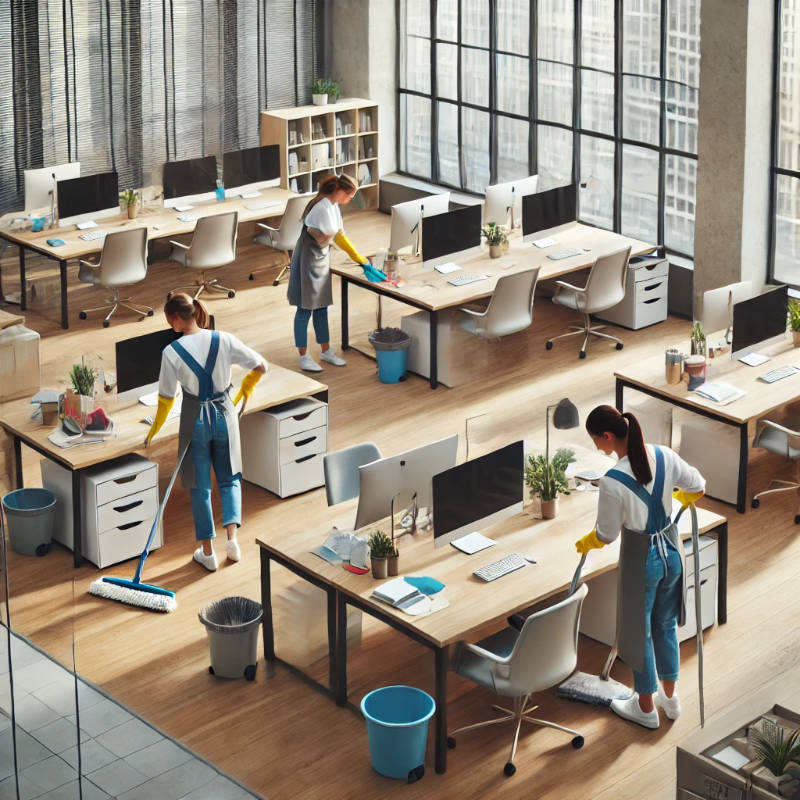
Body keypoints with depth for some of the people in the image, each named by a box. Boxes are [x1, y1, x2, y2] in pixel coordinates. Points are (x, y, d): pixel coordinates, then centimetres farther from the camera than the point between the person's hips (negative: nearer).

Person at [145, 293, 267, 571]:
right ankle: (232, 537, 3)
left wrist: (153, 432, 9)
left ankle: (207, 552, 16)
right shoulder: (224, 340, -10)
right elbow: (260, 366, -4)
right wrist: (244, 392, 16)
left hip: (194, 419, -2)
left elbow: (166, 399, -7)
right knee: (229, 479, 20)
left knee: (200, 486, 11)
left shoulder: (172, 352, -15)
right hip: (224, 415, 2)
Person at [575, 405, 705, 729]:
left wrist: (584, 544, 10)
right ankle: (669, 697, 40)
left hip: (641, 558, -6)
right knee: (666, 624, 25)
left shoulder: (613, 481, -26)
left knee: (639, 631, 15)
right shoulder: (665, 455, -10)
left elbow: (606, 534, -13)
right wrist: (679, 500, 28)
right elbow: (698, 487, 6)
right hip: (671, 549, 6)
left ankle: (645, 708, 30)